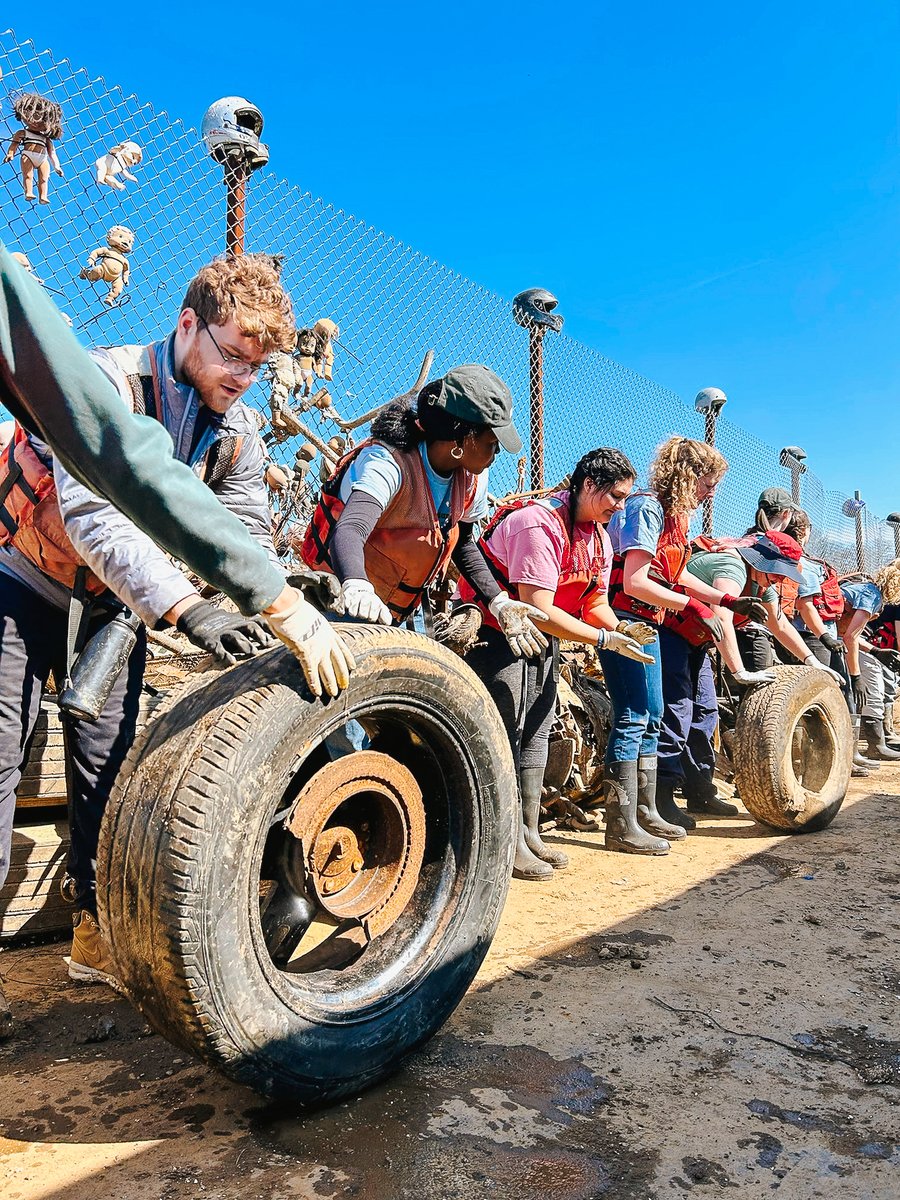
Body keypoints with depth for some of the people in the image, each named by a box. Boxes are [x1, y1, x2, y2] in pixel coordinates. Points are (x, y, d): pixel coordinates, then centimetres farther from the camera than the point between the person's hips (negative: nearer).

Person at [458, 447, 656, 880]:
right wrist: (605, 639, -28)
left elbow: (595, 603, 6)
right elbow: (539, 610, -31)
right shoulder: (540, 524, -27)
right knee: (506, 734, -8)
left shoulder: (598, 535, 3)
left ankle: (529, 833, 21)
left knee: (537, 731, 11)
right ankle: (510, 843, 1)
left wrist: (620, 627, -15)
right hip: (495, 630, -9)